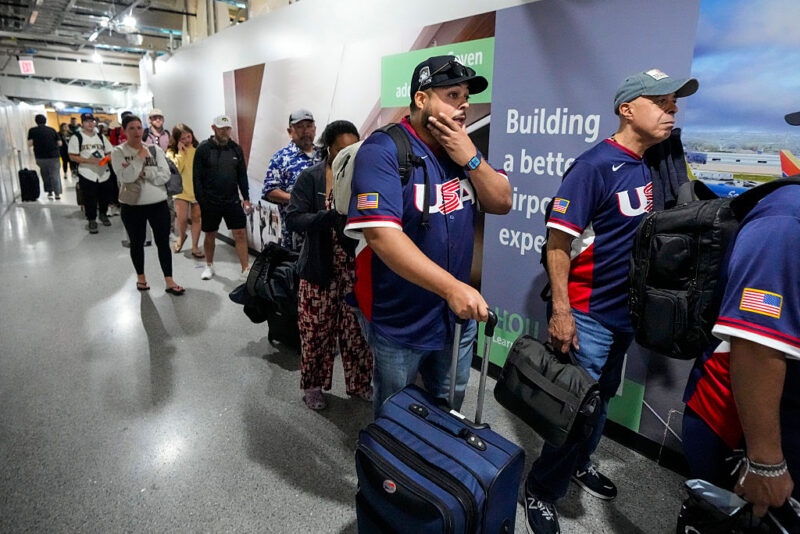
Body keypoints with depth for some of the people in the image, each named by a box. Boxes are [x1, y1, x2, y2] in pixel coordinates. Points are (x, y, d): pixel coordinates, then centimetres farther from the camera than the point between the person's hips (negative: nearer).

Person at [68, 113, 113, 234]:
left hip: (104, 173, 4)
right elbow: (73, 156, -5)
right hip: (87, 175, -4)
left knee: (105, 196, 12)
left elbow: (109, 152, 15)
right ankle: (92, 220, 15)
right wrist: (89, 160, -18)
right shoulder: (76, 137, -1)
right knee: (90, 199, 1)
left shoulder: (101, 137, 12)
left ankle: (103, 214, 36)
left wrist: (106, 158, -8)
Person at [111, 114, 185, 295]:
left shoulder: (155, 149, 1)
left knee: (163, 242, 4)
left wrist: (143, 172, -16)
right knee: (137, 243, 14)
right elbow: (126, 177, -18)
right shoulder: (118, 151, -4)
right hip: (132, 206, -1)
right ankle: (141, 278, 33)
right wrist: (140, 157, -15)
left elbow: (165, 175, -8)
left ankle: (169, 282, 12)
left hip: (158, 204, 1)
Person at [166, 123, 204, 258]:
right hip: (182, 190, -2)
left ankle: (195, 247, 16)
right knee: (182, 218, -9)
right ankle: (181, 237, 25)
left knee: (197, 218, 6)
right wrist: (181, 152, -15)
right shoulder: (172, 152, 0)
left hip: (198, 189, 2)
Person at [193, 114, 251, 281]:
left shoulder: (236, 148, 6)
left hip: (232, 200, 2)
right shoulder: (203, 149, -4)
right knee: (210, 235, 12)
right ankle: (209, 266, 32)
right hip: (210, 202, -2)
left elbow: (242, 175, 9)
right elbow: (197, 178, -4)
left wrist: (246, 198, 3)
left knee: (240, 234, -3)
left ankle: (245, 270, 3)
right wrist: (201, 201, -10)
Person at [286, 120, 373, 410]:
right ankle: (312, 384, 30)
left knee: (358, 329, 10)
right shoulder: (310, 177, -3)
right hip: (320, 269, -2)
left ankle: (360, 383, 31)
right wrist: (331, 217, -28)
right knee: (317, 329, 8)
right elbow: (293, 218, -12)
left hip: (358, 269, 2)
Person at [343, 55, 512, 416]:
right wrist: (452, 287, -36)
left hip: (457, 314, 6)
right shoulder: (382, 151, -19)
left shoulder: (462, 147, 4)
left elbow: (501, 203, 0)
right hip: (398, 319, -6)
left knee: (450, 410, 27)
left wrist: (470, 158, -17)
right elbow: (382, 234, -31)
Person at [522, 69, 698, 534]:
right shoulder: (594, 166, -17)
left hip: (627, 309, 8)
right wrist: (561, 311, -23)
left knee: (603, 397, 22)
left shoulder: (654, 164, 7)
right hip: (588, 314, -8)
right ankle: (542, 491, 22)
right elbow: (558, 240, -20)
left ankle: (580, 462, 46)